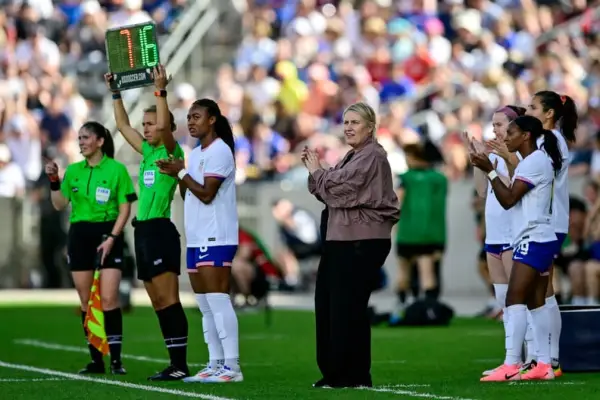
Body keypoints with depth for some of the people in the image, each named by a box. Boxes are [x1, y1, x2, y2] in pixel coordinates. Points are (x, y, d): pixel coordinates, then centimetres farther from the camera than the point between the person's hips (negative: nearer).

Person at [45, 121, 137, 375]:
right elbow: (59, 205, 12)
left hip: (107, 234, -4)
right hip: (79, 235, 4)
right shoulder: (73, 171, 10)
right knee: (86, 301, 2)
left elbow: (125, 208, -4)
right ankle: (96, 360, 8)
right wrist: (54, 181, -2)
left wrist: (112, 238, -13)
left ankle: (116, 360, -8)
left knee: (109, 298, -12)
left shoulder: (116, 169, -3)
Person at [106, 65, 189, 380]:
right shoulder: (148, 152, 16)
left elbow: (164, 125, -25)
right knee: (159, 303, 7)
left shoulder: (171, 152, -6)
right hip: (143, 232, 9)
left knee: (168, 301, -11)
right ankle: (175, 364, 7)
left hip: (160, 232, -9)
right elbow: (123, 125, 26)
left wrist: (160, 90, -25)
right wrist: (115, 91, 25)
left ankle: (180, 365, -12)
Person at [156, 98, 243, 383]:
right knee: (205, 305, 9)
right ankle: (215, 364, 12)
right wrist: (177, 174, 4)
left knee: (217, 300, -13)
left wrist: (180, 173, -11)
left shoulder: (219, 151, -8)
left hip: (216, 239, -9)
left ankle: (232, 367, -14)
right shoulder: (195, 154, 18)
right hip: (196, 238, 9)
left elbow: (207, 194, -15)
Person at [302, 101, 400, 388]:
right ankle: (335, 372, 16)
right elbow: (328, 193, 21)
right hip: (341, 239, 10)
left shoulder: (372, 157, -10)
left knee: (347, 306, -7)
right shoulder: (352, 157, 21)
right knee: (328, 303, 9)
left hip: (363, 242, -10)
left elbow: (339, 187, -16)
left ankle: (354, 375, -1)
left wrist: (317, 171, 1)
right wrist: (313, 170, 7)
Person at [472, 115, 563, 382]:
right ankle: (544, 365, 8)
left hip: (533, 240, -11)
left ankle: (511, 365, -22)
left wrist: (490, 171, -16)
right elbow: (512, 198, 18)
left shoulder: (535, 161, -12)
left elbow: (508, 200, -16)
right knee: (536, 302, 9)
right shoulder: (535, 161, 19)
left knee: (515, 300, -15)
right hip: (539, 240, 11)